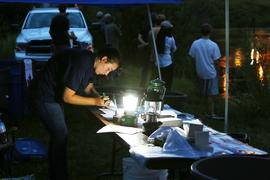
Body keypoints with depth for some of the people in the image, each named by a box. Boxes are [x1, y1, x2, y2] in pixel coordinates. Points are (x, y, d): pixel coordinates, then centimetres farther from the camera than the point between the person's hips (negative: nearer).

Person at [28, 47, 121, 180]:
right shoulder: (80, 63, -29)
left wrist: (100, 98, -7)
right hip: (44, 97, -10)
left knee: (58, 135, 15)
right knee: (61, 136, -7)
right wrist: (95, 101, -23)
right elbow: (67, 97, -26)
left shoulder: (91, 61, 1)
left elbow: (88, 87, 13)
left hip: (54, 94, 10)